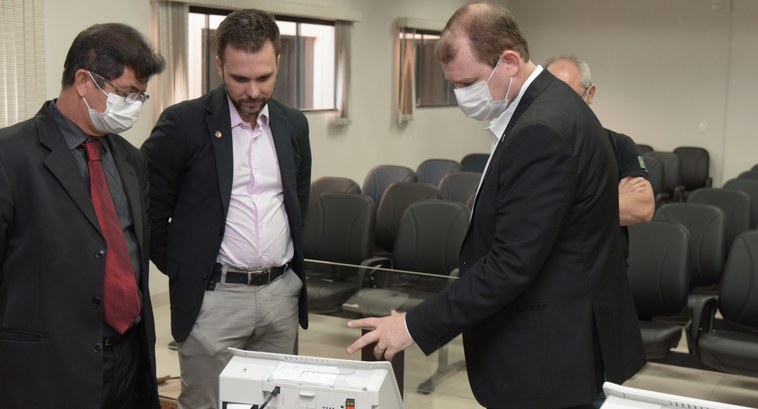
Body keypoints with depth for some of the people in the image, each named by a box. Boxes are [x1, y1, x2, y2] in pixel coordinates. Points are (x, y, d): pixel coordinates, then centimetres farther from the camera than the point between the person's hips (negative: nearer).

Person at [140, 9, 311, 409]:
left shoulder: (293, 124, 7)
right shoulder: (183, 122, -9)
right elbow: (146, 207, -4)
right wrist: (180, 269, 0)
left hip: (283, 292, 5)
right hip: (214, 297, -4)